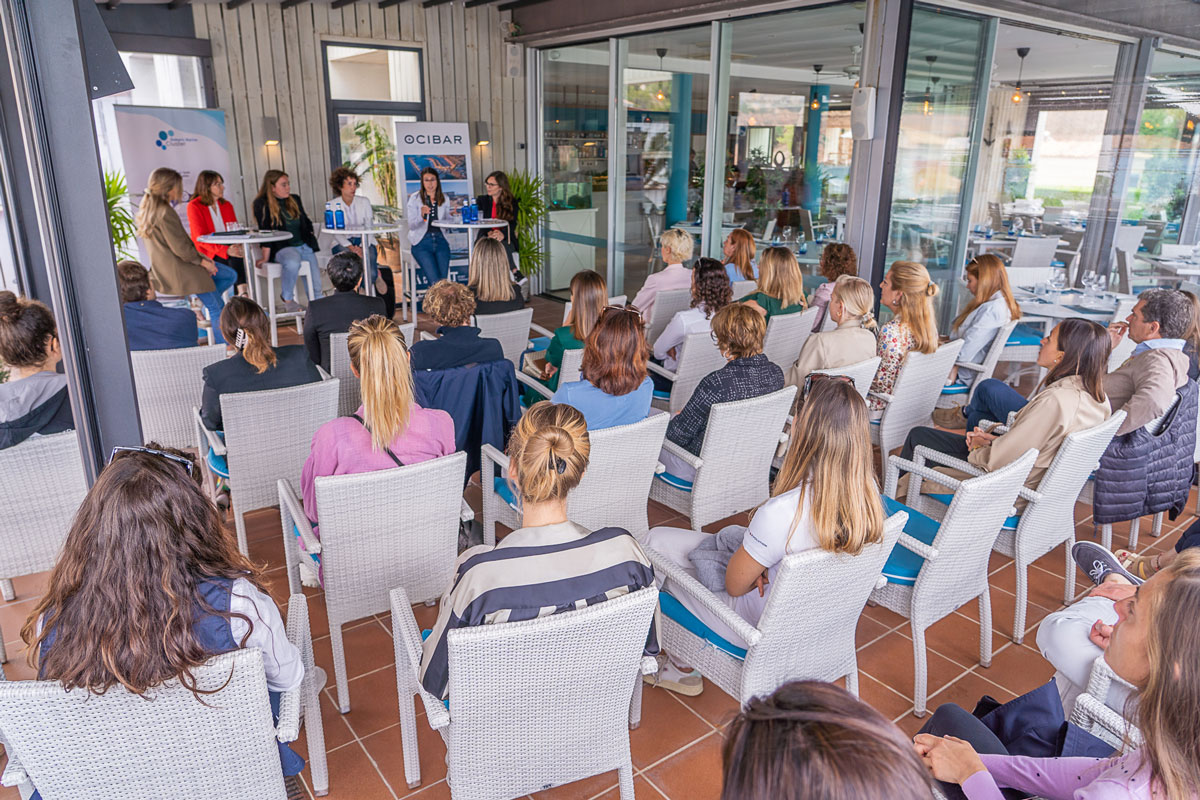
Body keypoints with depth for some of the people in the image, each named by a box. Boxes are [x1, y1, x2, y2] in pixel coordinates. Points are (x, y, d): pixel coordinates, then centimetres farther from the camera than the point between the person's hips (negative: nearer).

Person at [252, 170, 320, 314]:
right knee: (293, 262, -38)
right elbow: (265, 232, -9)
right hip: (282, 248, -6)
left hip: (304, 245, 7)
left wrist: (311, 237, 14)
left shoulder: (295, 200, 15)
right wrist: (265, 257, -12)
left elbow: (306, 222, 27)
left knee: (315, 278, -6)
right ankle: (287, 300, -20)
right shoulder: (262, 204, -3)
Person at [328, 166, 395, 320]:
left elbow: (369, 227, 1)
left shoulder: (364, 202, 9)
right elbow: (336, 232, -5)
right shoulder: (332, 205, 5)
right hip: (343, 243, 0)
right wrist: (351, 247, -21)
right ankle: (378, 274, -21)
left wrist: (361, 247, -17)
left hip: (364, 242, 1)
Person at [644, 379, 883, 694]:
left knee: (656, 541, 3)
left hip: (765, 628, -7)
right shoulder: (868, 493, -15)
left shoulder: (781, 513, -38)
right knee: (731, 533, 27)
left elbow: (735, 583, -20)